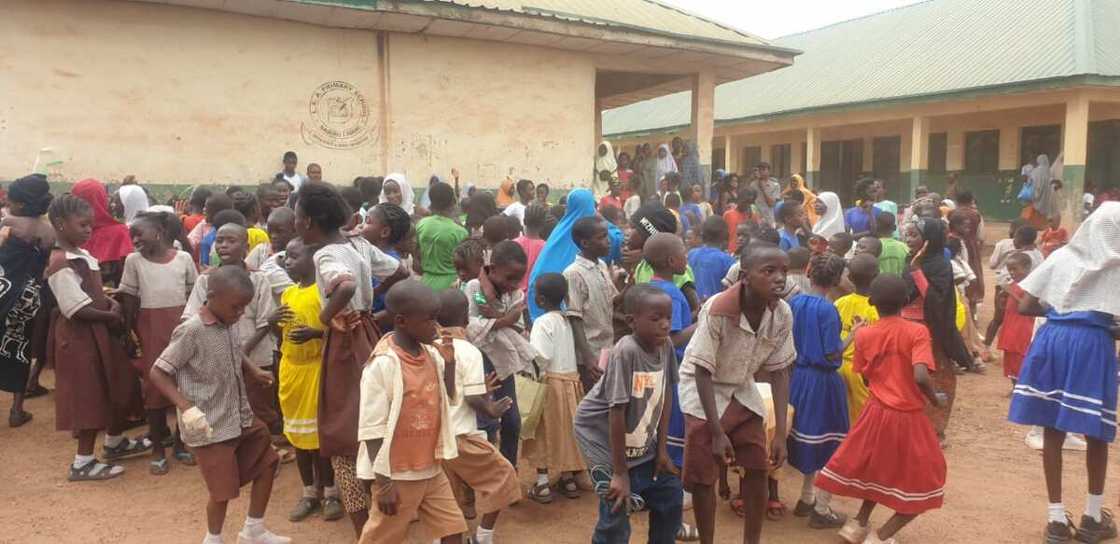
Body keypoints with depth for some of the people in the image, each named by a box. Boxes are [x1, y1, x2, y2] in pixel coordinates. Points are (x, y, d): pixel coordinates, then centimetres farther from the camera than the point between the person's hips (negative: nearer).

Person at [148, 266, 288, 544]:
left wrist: (252, 371, 2)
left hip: (240, 418, 8)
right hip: (211, 427, -8)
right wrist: (186, 408, -29)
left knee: (267, 463, 16)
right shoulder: (191, 331, -21)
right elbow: (157, 373, -19)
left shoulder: (229, 324, 1)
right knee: (223, 489, 5)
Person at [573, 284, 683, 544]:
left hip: (641, 440, 7)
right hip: (602, 435, -7)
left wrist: (661, 449, 2)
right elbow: (617, 413, -26)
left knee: (671, 493, 11)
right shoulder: (625, 352, -29)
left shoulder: (666, 346, -9)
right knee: (616, 512, -11)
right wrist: (620, 472, -21)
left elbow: (665, 396, 1)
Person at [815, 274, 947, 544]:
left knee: (878, 470, 30)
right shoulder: (917, 331, -12)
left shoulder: (864, 335, -1)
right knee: (923, 484, 14)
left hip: (876, 413, 4)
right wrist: (934, 398, -5)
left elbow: (865, 375, 7)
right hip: (907, 418, -4)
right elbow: (921, 376, -24)